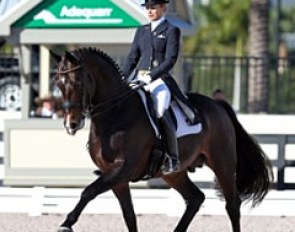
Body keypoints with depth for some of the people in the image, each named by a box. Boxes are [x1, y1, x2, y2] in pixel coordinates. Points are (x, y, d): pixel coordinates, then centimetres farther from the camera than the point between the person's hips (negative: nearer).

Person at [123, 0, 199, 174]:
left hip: (159, 79, -6)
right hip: (138, 78, 6)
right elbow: (133, 57, 18)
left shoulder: (171, 30, 2)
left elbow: (170, 60, -7)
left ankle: (173, 159, -21)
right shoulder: (142, 31, 19)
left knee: (161, 111, -29)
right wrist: (123, 79, 3)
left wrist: (151, 77, -19)